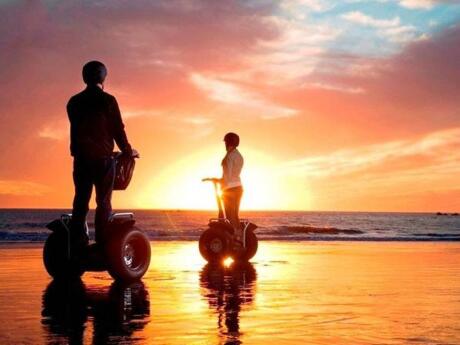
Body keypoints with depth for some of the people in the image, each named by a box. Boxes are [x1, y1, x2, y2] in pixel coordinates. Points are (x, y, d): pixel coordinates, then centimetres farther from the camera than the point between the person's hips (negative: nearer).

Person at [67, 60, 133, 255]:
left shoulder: (74, 102, 8)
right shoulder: (107, 100, -5)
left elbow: (75, 131, 14)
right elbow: (118, 130, -4)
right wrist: (127, 151, 10)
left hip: (81, 157, 4)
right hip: (103, 157, -4)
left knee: (80, 202, 7)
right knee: (103, 202, -1)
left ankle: (77, 247, 4)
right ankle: (103, 245, -5)